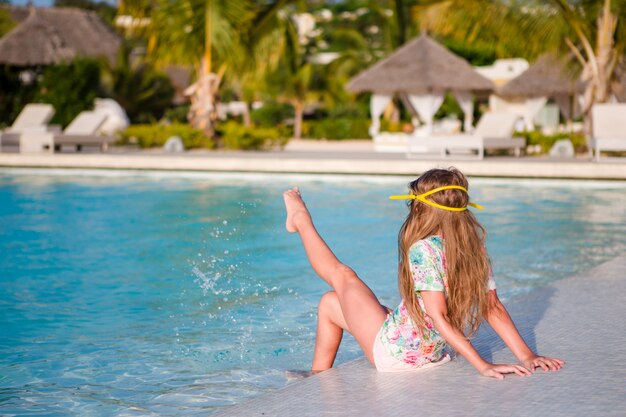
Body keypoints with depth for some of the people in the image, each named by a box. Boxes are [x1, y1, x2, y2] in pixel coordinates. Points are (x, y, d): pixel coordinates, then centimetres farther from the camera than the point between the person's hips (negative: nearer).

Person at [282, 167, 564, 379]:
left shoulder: (424, 249, -26)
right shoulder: (475, 248, -4)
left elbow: (439, 317, -30)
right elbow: (493, 308, -8)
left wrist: (482, 366, -31)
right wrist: (526, 355, -5)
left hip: (395, 353, -7)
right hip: (432, 355, 7)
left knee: (342, 275, 15)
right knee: (330, 302, 31)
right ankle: (318, 379, 50)